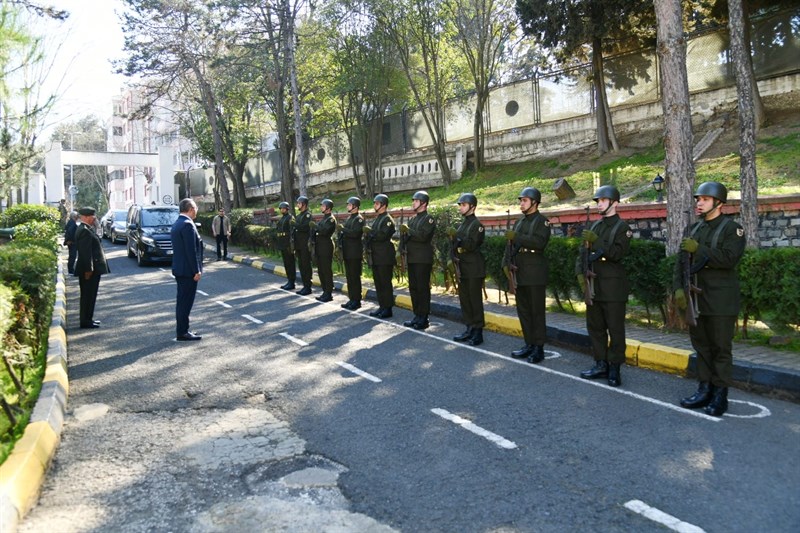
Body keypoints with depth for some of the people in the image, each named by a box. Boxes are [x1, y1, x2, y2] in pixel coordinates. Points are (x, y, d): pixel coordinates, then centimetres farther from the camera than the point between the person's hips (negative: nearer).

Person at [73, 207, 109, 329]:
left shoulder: (87, 229, 15)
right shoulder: (84, 231, -18)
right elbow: (85, 252, -22)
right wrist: (88, 269, -23)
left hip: (92, 268, 10)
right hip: (89, 269, -10)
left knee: (90, 295, 16)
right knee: (88, 295, -4)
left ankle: (88, 319, 24)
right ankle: (86, 321, 2)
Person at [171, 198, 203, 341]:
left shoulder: (176, 224, 14)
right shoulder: (187, 225, -17)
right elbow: (191, 250, -21)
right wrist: (197, 270, -18)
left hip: (179, 269, 10)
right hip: (188, 270, -10)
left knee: (182, 301, 14)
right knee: (186, 301, -4)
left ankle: (182, 330, 22)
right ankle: (182, 333, 0)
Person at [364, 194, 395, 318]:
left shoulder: (388, 219, -9)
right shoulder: (376, 219, 19)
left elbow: (382, 235, -20)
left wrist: (370, 231, -14)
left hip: (385, 257, -9)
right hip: (376, 256, 9)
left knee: (385, 283, -5)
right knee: (378, 282, 11)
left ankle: (387, 309, 0)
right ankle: (381, 306, 17)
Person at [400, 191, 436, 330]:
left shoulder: (429, 219, -6)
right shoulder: (412, 220, 18)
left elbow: (423, 236, -19)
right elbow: (405, 237, 15)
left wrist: (408, 230, -17)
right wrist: (403, 234, -6)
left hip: (423, 259, -8)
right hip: (411, 258, 8)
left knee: (423, 288, -5)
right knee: (413, 287, 9)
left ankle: (424, 319, 1)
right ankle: (417, 316, 17)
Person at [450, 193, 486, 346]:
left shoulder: (477, 224, -8)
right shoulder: (462, 224, 15)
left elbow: (471, 245, -18)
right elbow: (456, 245, 17)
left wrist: (457, 237, -25)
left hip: (474, 269, -8)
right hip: (462, 268, 8)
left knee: (475, 300, -4)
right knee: (464, 299, 10)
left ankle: (478, 332, 2)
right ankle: (470, 329, 19)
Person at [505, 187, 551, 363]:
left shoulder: (542, 221, -4)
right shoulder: (519, 222, 18)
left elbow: (539, 242, -21)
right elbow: (511, 245, 16)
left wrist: (516, 237, -21)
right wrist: (508, 262, 0)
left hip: (535, 274, -7)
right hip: (519, 273, 7)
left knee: (537, 311, -3)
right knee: (523, 310, 10)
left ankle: (539, 348, 2)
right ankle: (529, 344, 19)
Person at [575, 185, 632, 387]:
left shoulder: (622, 226, -5)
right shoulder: (595, 226, 14)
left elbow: (618, 253, -17)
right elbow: (584, 251, 14)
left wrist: (596, 241, -23)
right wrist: (580, 272, 0)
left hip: (613, 288, -7)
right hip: (593, 286, 7)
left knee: (615, 329, 0)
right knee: (595, 327, 11)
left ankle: (614, 368, 9)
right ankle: (601, 365, 21)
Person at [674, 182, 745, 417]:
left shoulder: (732, 228, -5)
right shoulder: (694, 229, 13)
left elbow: (729, 258, -19)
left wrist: (699, 249, -19)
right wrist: (679, 288, -1)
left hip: (721, 301, -6)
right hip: (696, 298, 6)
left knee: (721, 348, 1)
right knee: (701, 345, 11)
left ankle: (720, 395, 8)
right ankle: (704, 390, 20)